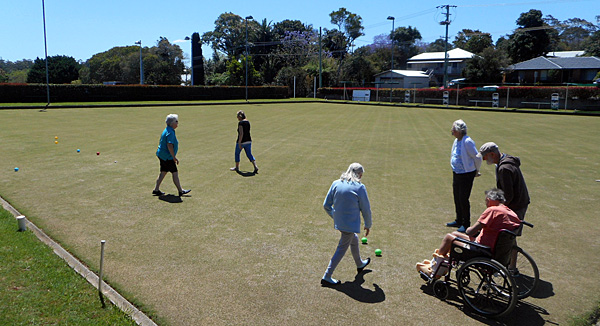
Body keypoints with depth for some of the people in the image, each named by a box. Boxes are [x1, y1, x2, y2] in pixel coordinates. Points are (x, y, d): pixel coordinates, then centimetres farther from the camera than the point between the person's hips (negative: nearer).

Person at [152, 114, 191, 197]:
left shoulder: (167, 130, 13)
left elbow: (160, 142, 22)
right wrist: (174, 157, -22)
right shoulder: (170, 132, -19)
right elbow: (169, 145, -26)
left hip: (161, 155, 10)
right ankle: (181, 191, 2)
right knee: (175, 173, -4)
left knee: (163, 172, 15)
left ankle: (156, 190, 19)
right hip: (167, 157, -10)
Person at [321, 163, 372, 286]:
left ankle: (360, 264, 51)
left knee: (354, 240, 29)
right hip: (351, 224, -6)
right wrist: (368, 225, 11)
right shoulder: (360, 187, -13)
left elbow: (326, 205, 6)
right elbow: (366, 209, -6)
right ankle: (327, 277, 8)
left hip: (338, 222, 6)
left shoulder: (336, 183, 1)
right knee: (342, 249, 5)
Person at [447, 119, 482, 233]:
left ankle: (466, 225, 11)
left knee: (463, 199, -3)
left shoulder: (467, 142, -20)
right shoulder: (456, 141, 8)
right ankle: (459, 221, 31)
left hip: (466, 175, -9)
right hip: (456, 174, 9)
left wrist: (476, 171, -2)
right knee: (457, 198, 16)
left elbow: (477, 158, -15)